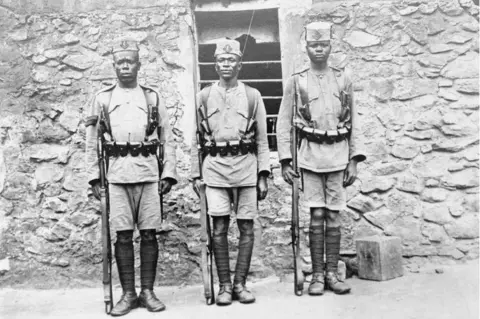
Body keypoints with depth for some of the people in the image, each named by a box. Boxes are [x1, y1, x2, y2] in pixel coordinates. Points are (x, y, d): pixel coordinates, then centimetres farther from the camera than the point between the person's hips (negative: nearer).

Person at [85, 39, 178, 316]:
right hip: (117, 173, 0)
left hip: (148, 171, 0)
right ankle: (128, 293, 10)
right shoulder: (103, 98, 11)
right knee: (123, 235, 1)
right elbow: (92, 140, 11)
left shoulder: (153, 97, 10)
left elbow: (168, 138, 9)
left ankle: (148, 291, 11)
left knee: (149, 233, 1)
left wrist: (169, 173, 1)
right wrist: (94, 176, 5)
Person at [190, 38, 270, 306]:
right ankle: (225, 286, 8)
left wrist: (263, 175, 1)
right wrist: (196, 174, 7)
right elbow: (196, 138, 11)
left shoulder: (252, 95, 8)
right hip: (215, 166, 0)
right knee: (219, 228, -2)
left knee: (247, 227, 2)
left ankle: (240, 284, 12)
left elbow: (262, 140, 7)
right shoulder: (204, 96, 10)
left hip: (246, 166, 0)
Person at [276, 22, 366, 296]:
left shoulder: (344, 79, 8)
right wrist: (285, 161, -4)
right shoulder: (296, 82, 4)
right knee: (316, 215, 0)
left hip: (338, 154, 1)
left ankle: (332, 273, 14)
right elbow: (283, 124, 3)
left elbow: (354, 122, 8)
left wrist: (354, 160, 2)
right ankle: (317, 275, 10)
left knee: (334, 215, 5)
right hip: (310, 155, -1)